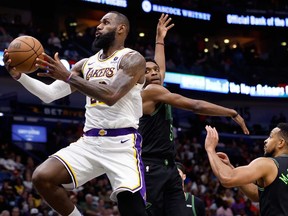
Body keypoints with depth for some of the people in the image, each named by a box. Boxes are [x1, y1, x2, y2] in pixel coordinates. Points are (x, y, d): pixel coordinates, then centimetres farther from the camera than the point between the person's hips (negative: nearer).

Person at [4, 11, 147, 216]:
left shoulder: (132, 59, -3)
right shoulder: (86, 64, 17)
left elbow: (111, 95, -20)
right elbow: (49, 94, 15)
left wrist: (68, 77, -20)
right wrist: (19, 75, 0)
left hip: (122, 143, -6)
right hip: (90, 141, 6)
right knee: (42, 177, -12)